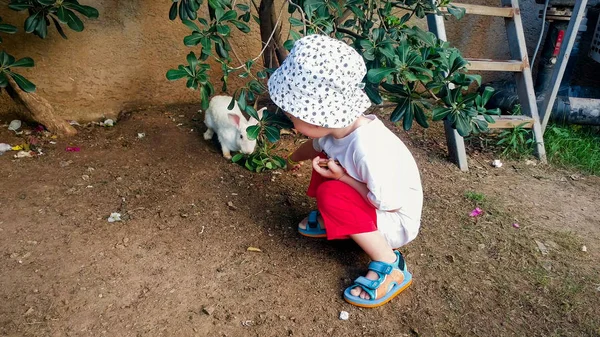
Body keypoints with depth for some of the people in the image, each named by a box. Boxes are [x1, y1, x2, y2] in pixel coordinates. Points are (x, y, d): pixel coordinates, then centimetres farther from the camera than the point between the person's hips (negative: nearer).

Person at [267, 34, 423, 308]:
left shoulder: (368, 149, -39)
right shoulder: (339, 125, -13)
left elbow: (390, 203, -30)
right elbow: (317, 146, 11)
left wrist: (342, 177, -26)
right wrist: (294, 158, 31)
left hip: (397, 218, -8)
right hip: (367, 202, 8)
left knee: (331, 193, -28)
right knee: (326, 161, 4)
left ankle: (389, 267, -16)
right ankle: (329, 221, 19)